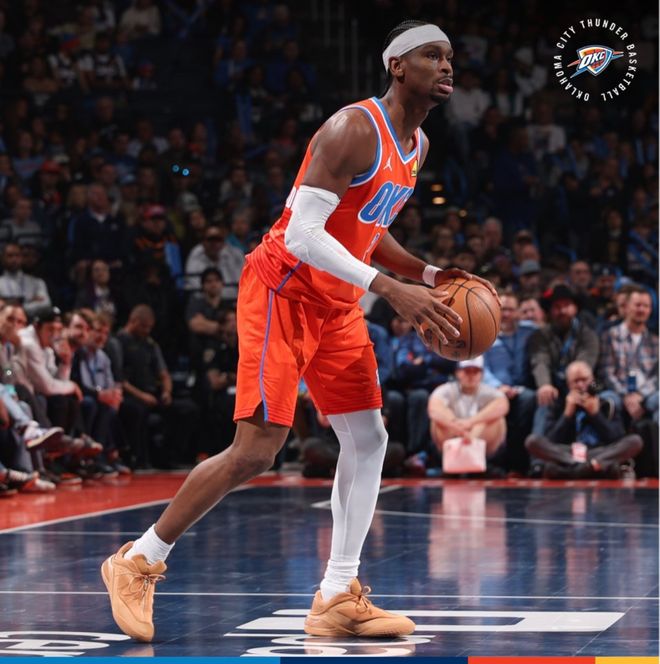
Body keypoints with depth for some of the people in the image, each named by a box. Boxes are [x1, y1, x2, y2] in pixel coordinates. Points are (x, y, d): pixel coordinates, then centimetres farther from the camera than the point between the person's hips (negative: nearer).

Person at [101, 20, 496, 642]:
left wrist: (427, 275, 6)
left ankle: (337, 598, 6)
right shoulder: (354, 130, -21)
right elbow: (304, 234, -27)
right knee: (255, 451, -11)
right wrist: (392, 289, -31)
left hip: (336, 307, 9)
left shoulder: (416, 146, 10)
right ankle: (138, 561, 3)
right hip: (283, 292, -9)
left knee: (367, 438, 2)